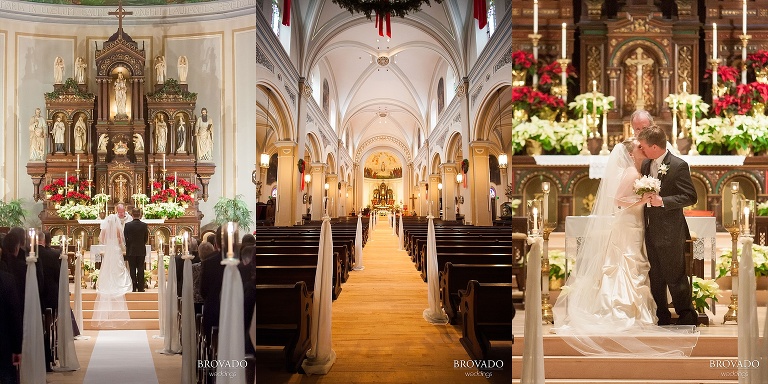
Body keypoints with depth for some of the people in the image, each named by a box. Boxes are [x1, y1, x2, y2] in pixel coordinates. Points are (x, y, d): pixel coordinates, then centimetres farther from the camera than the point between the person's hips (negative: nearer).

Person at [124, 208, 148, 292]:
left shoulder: (127, 225, -9)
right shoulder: (144, 225, -6)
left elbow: (125, 238, -4)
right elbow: (146, 238, 1)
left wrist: (128, 246, 13)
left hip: (131, 250, -1)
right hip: (141, 250, 1)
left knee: (132, 269, 6)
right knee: (140, 269, 6)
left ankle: (133, 288, 8)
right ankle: (140, 288, 7)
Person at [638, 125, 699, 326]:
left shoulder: (679, 165, -13)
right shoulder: (646, 164, 8)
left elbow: (690, 197, -15)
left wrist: (662, 201, -22)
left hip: (670, 232, -7)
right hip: (651, 232, 7)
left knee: (675, 277, 2)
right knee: (655, 278, 14)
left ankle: (687, 316, 20)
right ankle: (661, 317, 27)